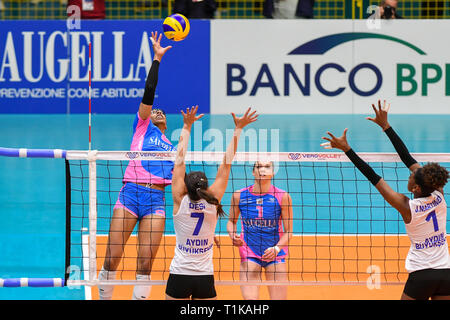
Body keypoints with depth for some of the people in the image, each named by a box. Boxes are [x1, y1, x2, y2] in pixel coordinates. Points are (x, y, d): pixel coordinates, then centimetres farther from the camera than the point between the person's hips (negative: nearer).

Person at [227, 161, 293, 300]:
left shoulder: (282, 197, -7)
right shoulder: (239, 196, -3)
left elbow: (288, 231, -2)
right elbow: (231, 222, 12)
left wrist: (277, 249, -18)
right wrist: (233, 236, -9)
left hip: (275, 255, 0)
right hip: (249, 255, 0)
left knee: (279, 299, -3)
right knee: (249, 299, -13)